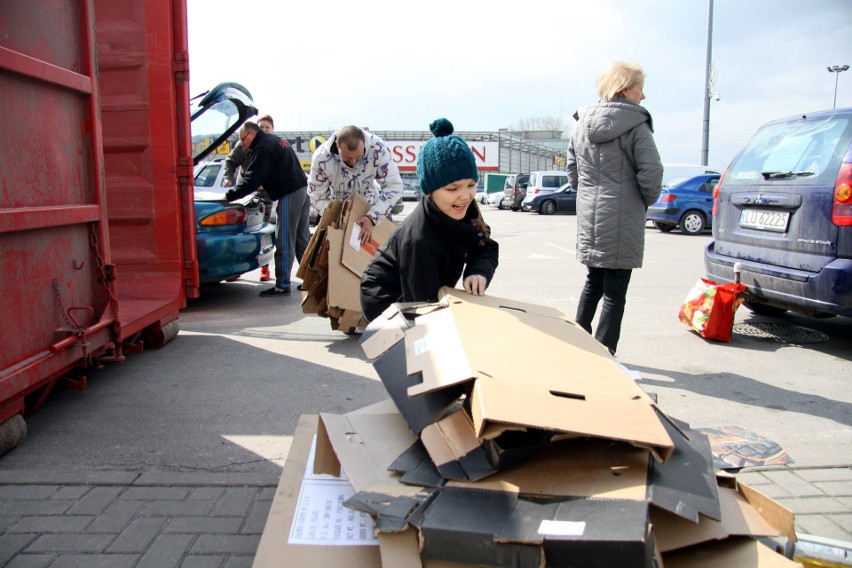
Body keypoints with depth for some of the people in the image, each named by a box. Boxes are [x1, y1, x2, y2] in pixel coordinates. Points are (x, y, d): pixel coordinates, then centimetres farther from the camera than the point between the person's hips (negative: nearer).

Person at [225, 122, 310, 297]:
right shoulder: (275, 140, 21)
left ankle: (282, 286, -3)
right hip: (302, 189, 10)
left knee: (284, 244, -6)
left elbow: (252, 179, -15)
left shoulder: (263, 148, -10)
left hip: (290, 195, -10)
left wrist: (230, 195, -8)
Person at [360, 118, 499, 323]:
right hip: (387, 301, -8)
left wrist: (478, 272, -30)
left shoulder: (464, 209, -15)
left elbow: (486, 248, -8)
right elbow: (424, 305, -32)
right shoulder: (418, 240, -37)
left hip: (427, 298, 8)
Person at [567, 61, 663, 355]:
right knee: (615, 292, 2)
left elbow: (572, 173, 11)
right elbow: (651, 175, -15)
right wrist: (646, 200, 3)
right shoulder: (636, 126, -11)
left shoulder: (581, 125, 8)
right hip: (623, 221, -6)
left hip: (588, 218, 6)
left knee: (593, 282, 21)